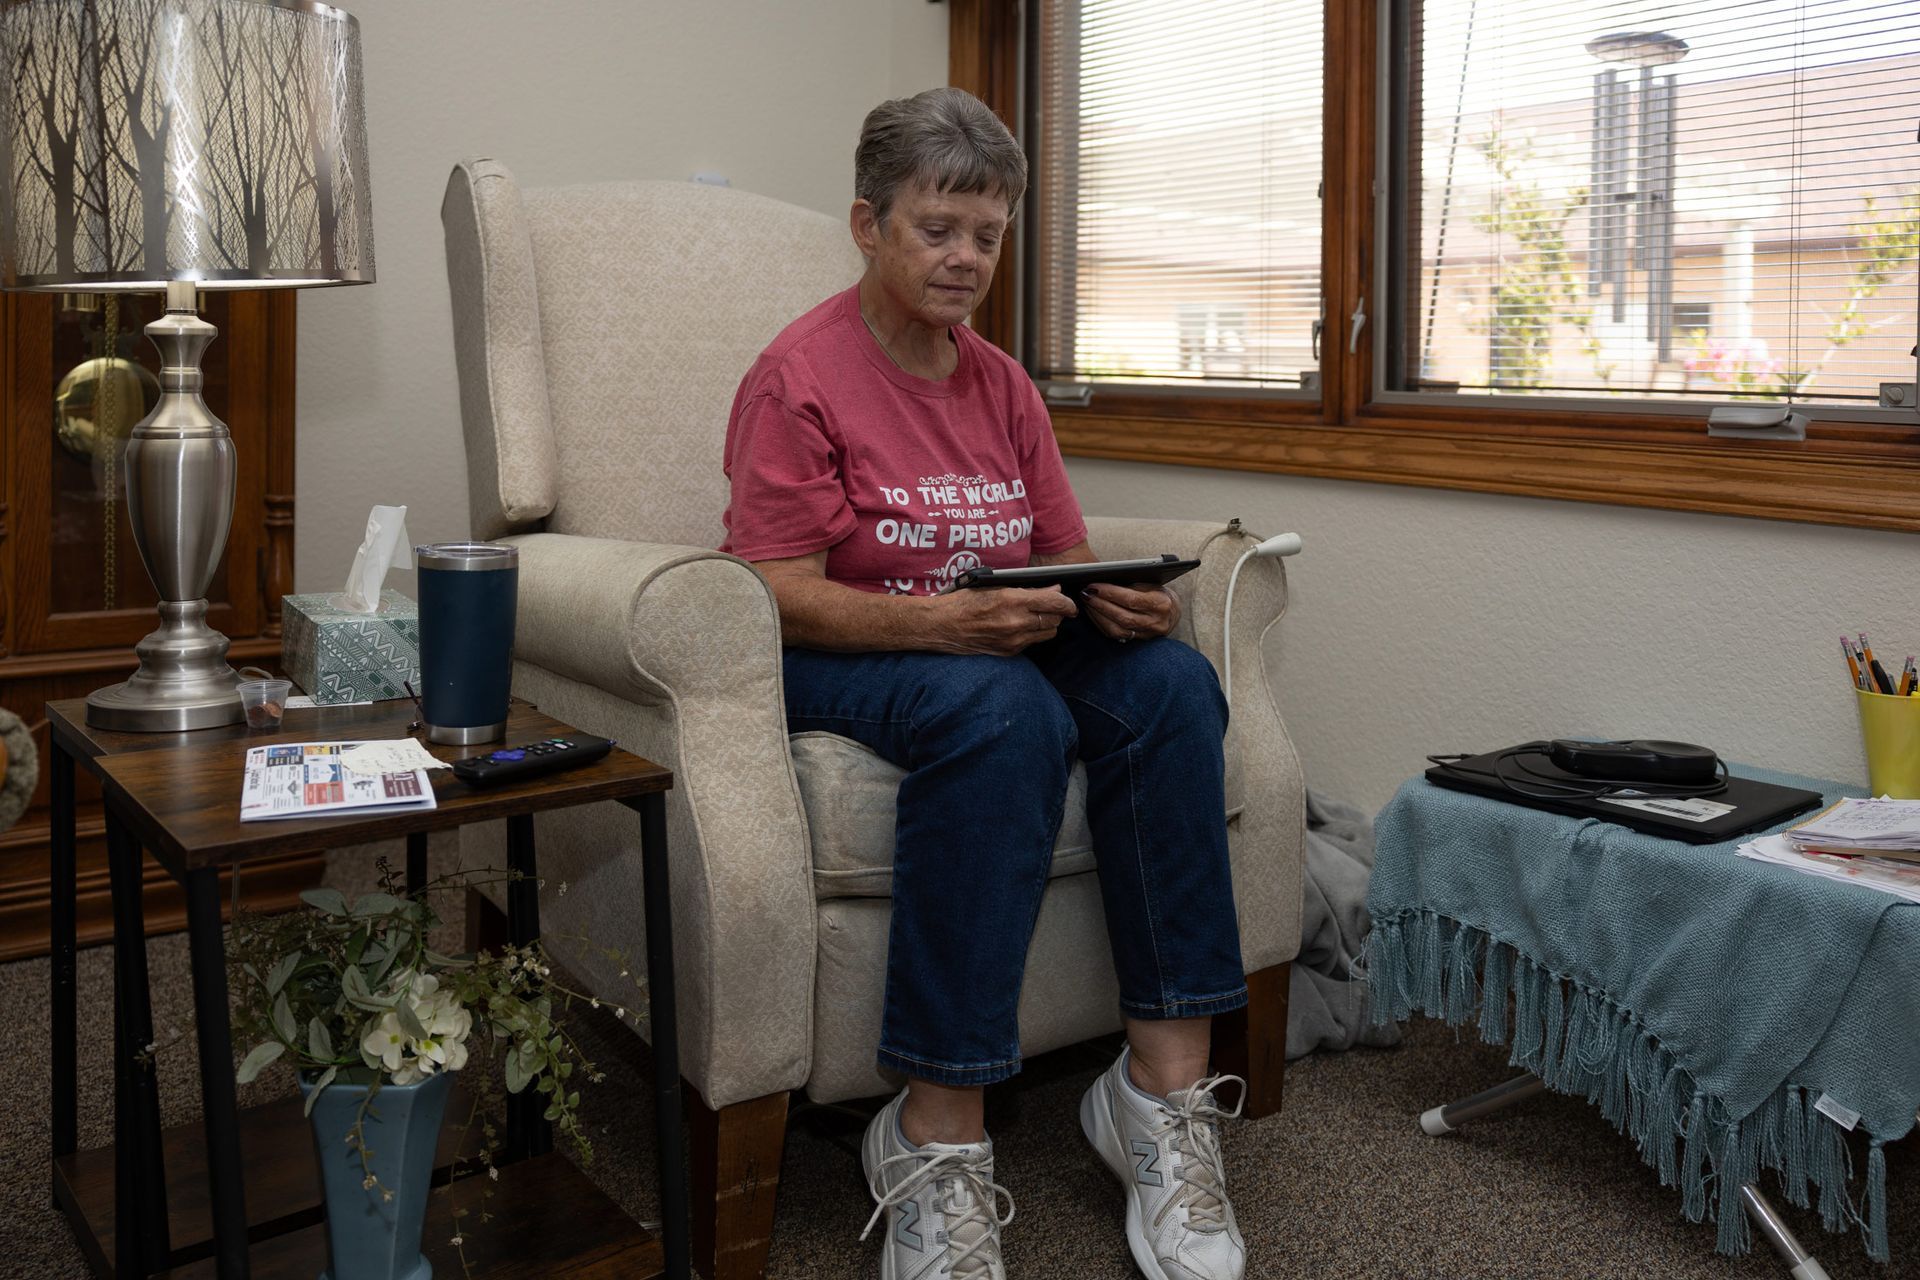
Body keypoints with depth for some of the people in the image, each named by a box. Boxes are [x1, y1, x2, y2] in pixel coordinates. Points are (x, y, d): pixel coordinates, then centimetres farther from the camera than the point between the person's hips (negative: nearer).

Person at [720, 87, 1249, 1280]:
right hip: (837, 661, -6)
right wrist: (947, 619, -30)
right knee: (1005, 709, -37)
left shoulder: (1002, 385, 13)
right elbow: (786, 598, -14)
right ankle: (939, 1136, -32)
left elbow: (1071, 564, 12)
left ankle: (1167, 1081, -21)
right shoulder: (800, 377, -6)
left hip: (997, 640, 6)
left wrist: (1118, 600, -12)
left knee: (1168, 680, -23)